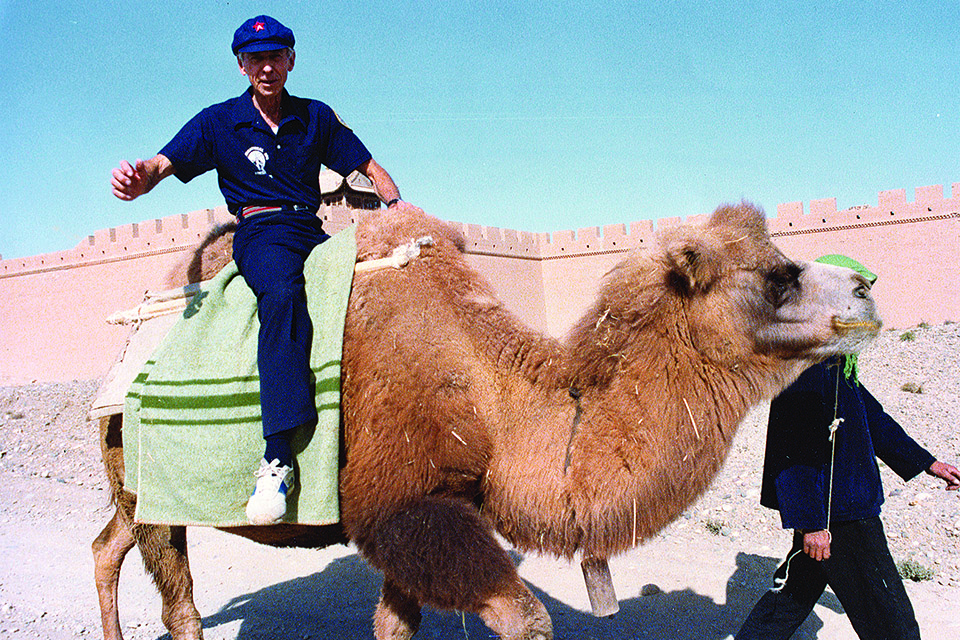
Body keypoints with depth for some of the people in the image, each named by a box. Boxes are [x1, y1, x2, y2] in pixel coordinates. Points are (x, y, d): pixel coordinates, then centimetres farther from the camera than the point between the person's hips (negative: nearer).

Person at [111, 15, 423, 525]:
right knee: (283, 294, -39)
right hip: (260, 234, -4)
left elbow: (369, 167, 21)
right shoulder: (218, 122, 9)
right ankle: (277, 458, -46)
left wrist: (394, 203, 1)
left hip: (313, 231, 4)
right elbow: (164, 164, -3)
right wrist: (138, 178, -27)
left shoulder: (316, 117, 17)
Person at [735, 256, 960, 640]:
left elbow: (871, 417, 24)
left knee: (797, 592, 19)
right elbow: (793, 449, -24)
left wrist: (928, 464, 26)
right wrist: (810, 521, -24)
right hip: (837, 516, -10)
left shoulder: (834, 361, 13)